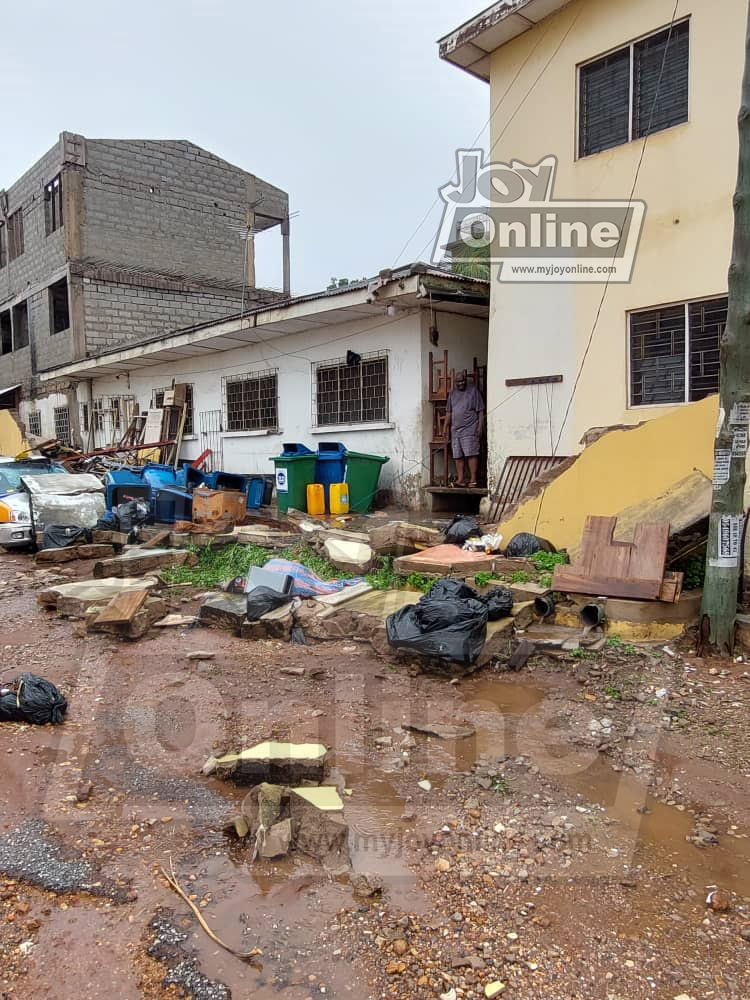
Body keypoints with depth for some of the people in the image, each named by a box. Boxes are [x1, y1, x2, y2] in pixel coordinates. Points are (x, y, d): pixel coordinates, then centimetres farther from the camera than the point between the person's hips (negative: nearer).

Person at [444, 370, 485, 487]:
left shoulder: (473, 391, 0)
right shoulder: (452, 393, 15)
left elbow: (480, 411, -2)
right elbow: (448, 412, 20)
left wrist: (480, 426, -9)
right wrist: (446, 426, 15)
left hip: (470, 429, -5)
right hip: (455, 429, 5)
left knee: (471, 454, -9)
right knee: (458, 456, 4)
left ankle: (473, 479, -7)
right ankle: (460, 479, 9)